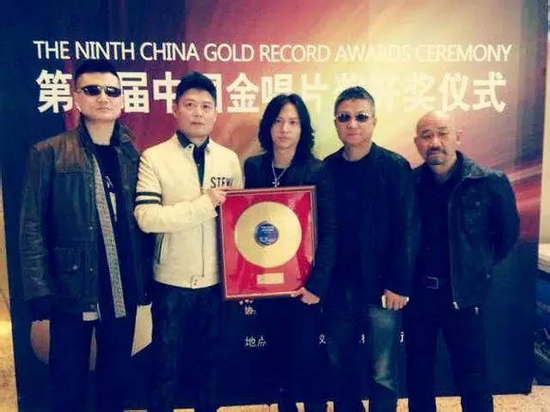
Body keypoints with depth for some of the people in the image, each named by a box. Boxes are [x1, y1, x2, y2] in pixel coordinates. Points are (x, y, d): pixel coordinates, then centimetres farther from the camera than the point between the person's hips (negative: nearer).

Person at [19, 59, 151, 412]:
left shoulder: (133, 156, 4)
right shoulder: (48, 154, -5)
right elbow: (32, 228, -5)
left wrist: (146, 279, 2)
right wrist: (39, 290, -10)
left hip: (123, 291, 3)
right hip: (71, 291, -2)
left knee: (116, 378, 18)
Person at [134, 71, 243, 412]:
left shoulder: (230, 159, 3)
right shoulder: (154, 157, -7)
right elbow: (146, 217, -18)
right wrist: (204, 204, -22)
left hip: (217, 280, 3)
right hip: (173, 281, -2)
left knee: (209, 362, 20)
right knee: (166, 366, 15)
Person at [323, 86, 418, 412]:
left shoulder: (395, 167, -5)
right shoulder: (327, 169, 4)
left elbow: (407, 230, -9)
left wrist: (399, 284, -13)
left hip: (381, 287, -3)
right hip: (338, 287, 4)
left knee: (383, 372, 8)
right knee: (341, 366, 18)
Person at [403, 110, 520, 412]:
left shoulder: (490, 182, -9)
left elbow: (508, 232, 4)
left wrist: (481, 267, 4)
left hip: (464, 294, -2)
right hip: (417, 293, 2)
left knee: (472, 378, 10)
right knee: (417, 373, 17)